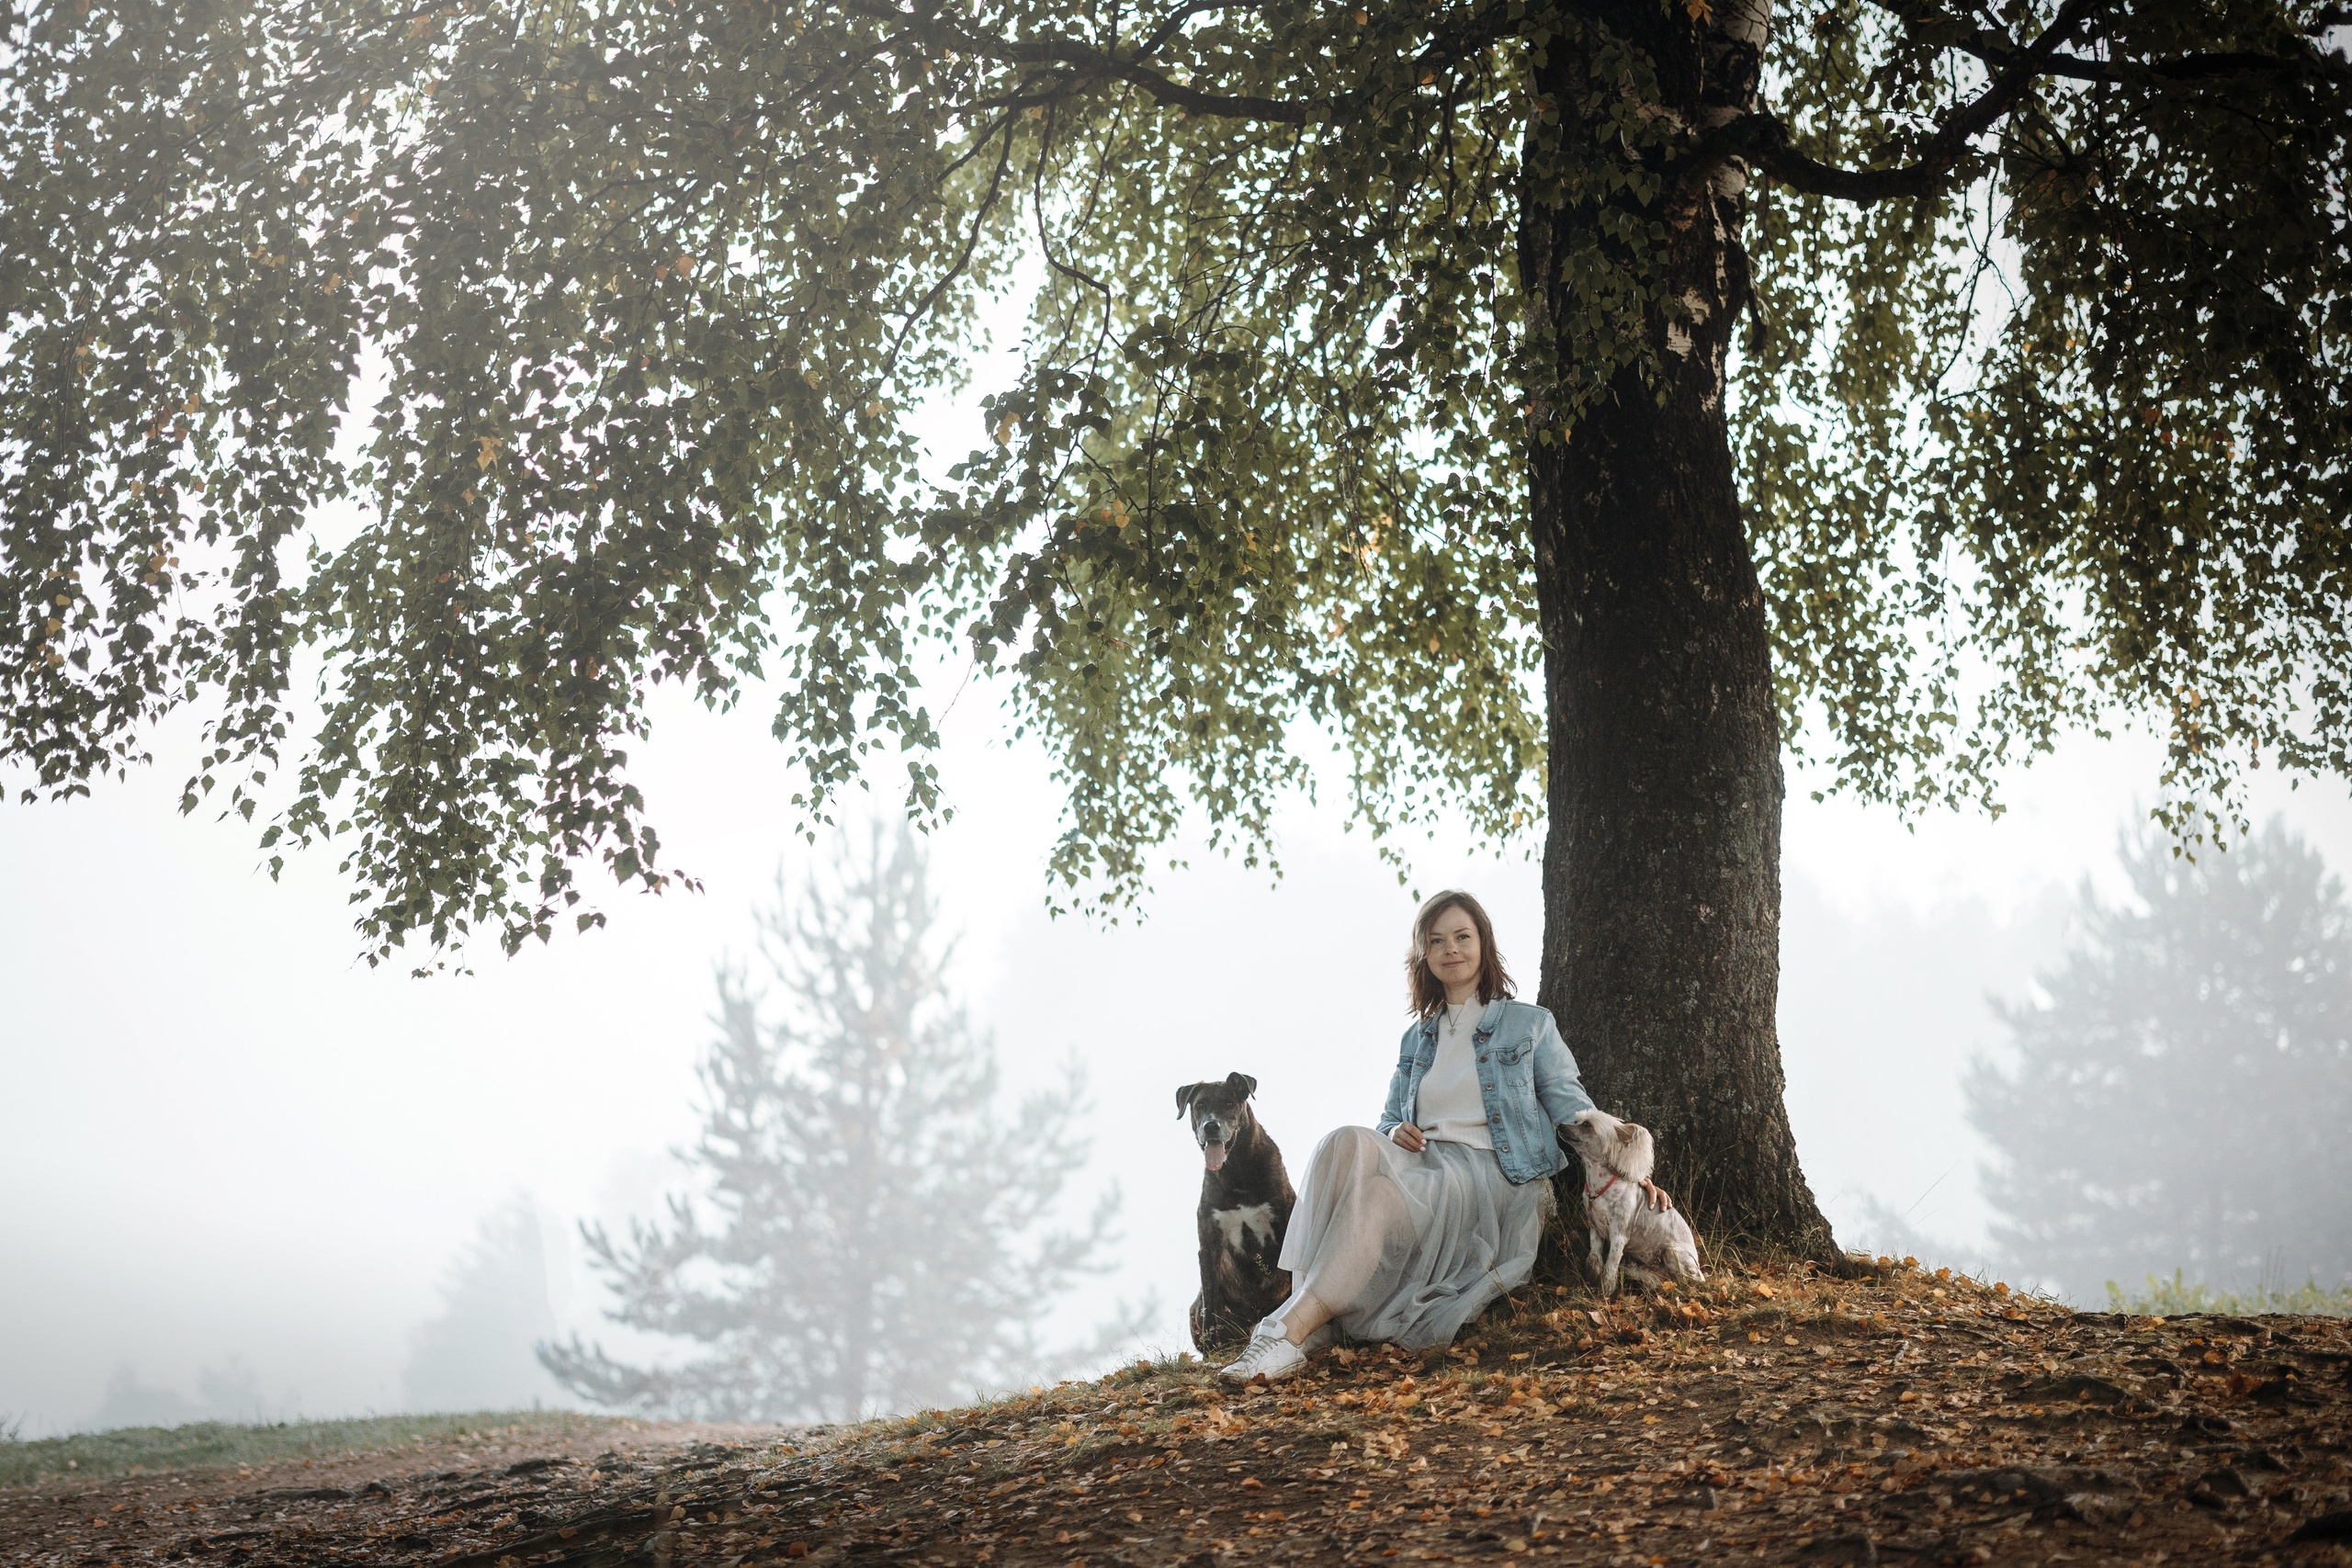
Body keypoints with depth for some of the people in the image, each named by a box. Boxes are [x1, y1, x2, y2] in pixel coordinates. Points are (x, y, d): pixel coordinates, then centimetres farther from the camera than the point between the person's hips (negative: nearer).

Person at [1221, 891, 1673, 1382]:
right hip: (1424, 1163, 4)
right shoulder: (1417, 1039, 25)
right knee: (1349, 1145, -32)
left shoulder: (1530, 1024, 13)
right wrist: (1395, 1132, 0)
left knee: (1380, 1194, -35)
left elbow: (1573, 1109, 6)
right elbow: (1390, 1117, 27)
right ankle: (1305, 1298, -43)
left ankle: (1295, 1329, -41)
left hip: (1493, 1178, -4)